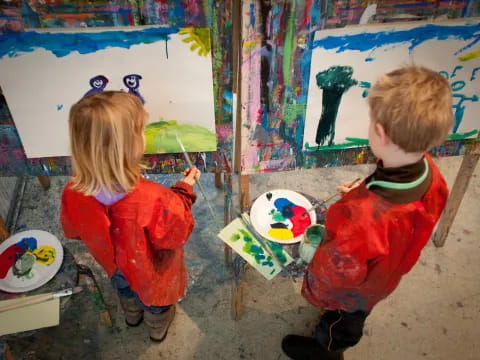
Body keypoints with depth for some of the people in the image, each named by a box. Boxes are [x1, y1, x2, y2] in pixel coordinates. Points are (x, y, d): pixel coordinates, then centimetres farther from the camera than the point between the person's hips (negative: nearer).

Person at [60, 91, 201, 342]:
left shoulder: (73, 193, -33)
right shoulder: (155, 199, -47)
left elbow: (73, 231, -10)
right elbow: (177, 233, -25)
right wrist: (185, 190, -14)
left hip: (114, 265, 4)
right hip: (150, 270, -3)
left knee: (125, 288, 38)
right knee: (155, 297, 32)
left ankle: (132, 316, 70)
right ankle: (158, 328, 64)